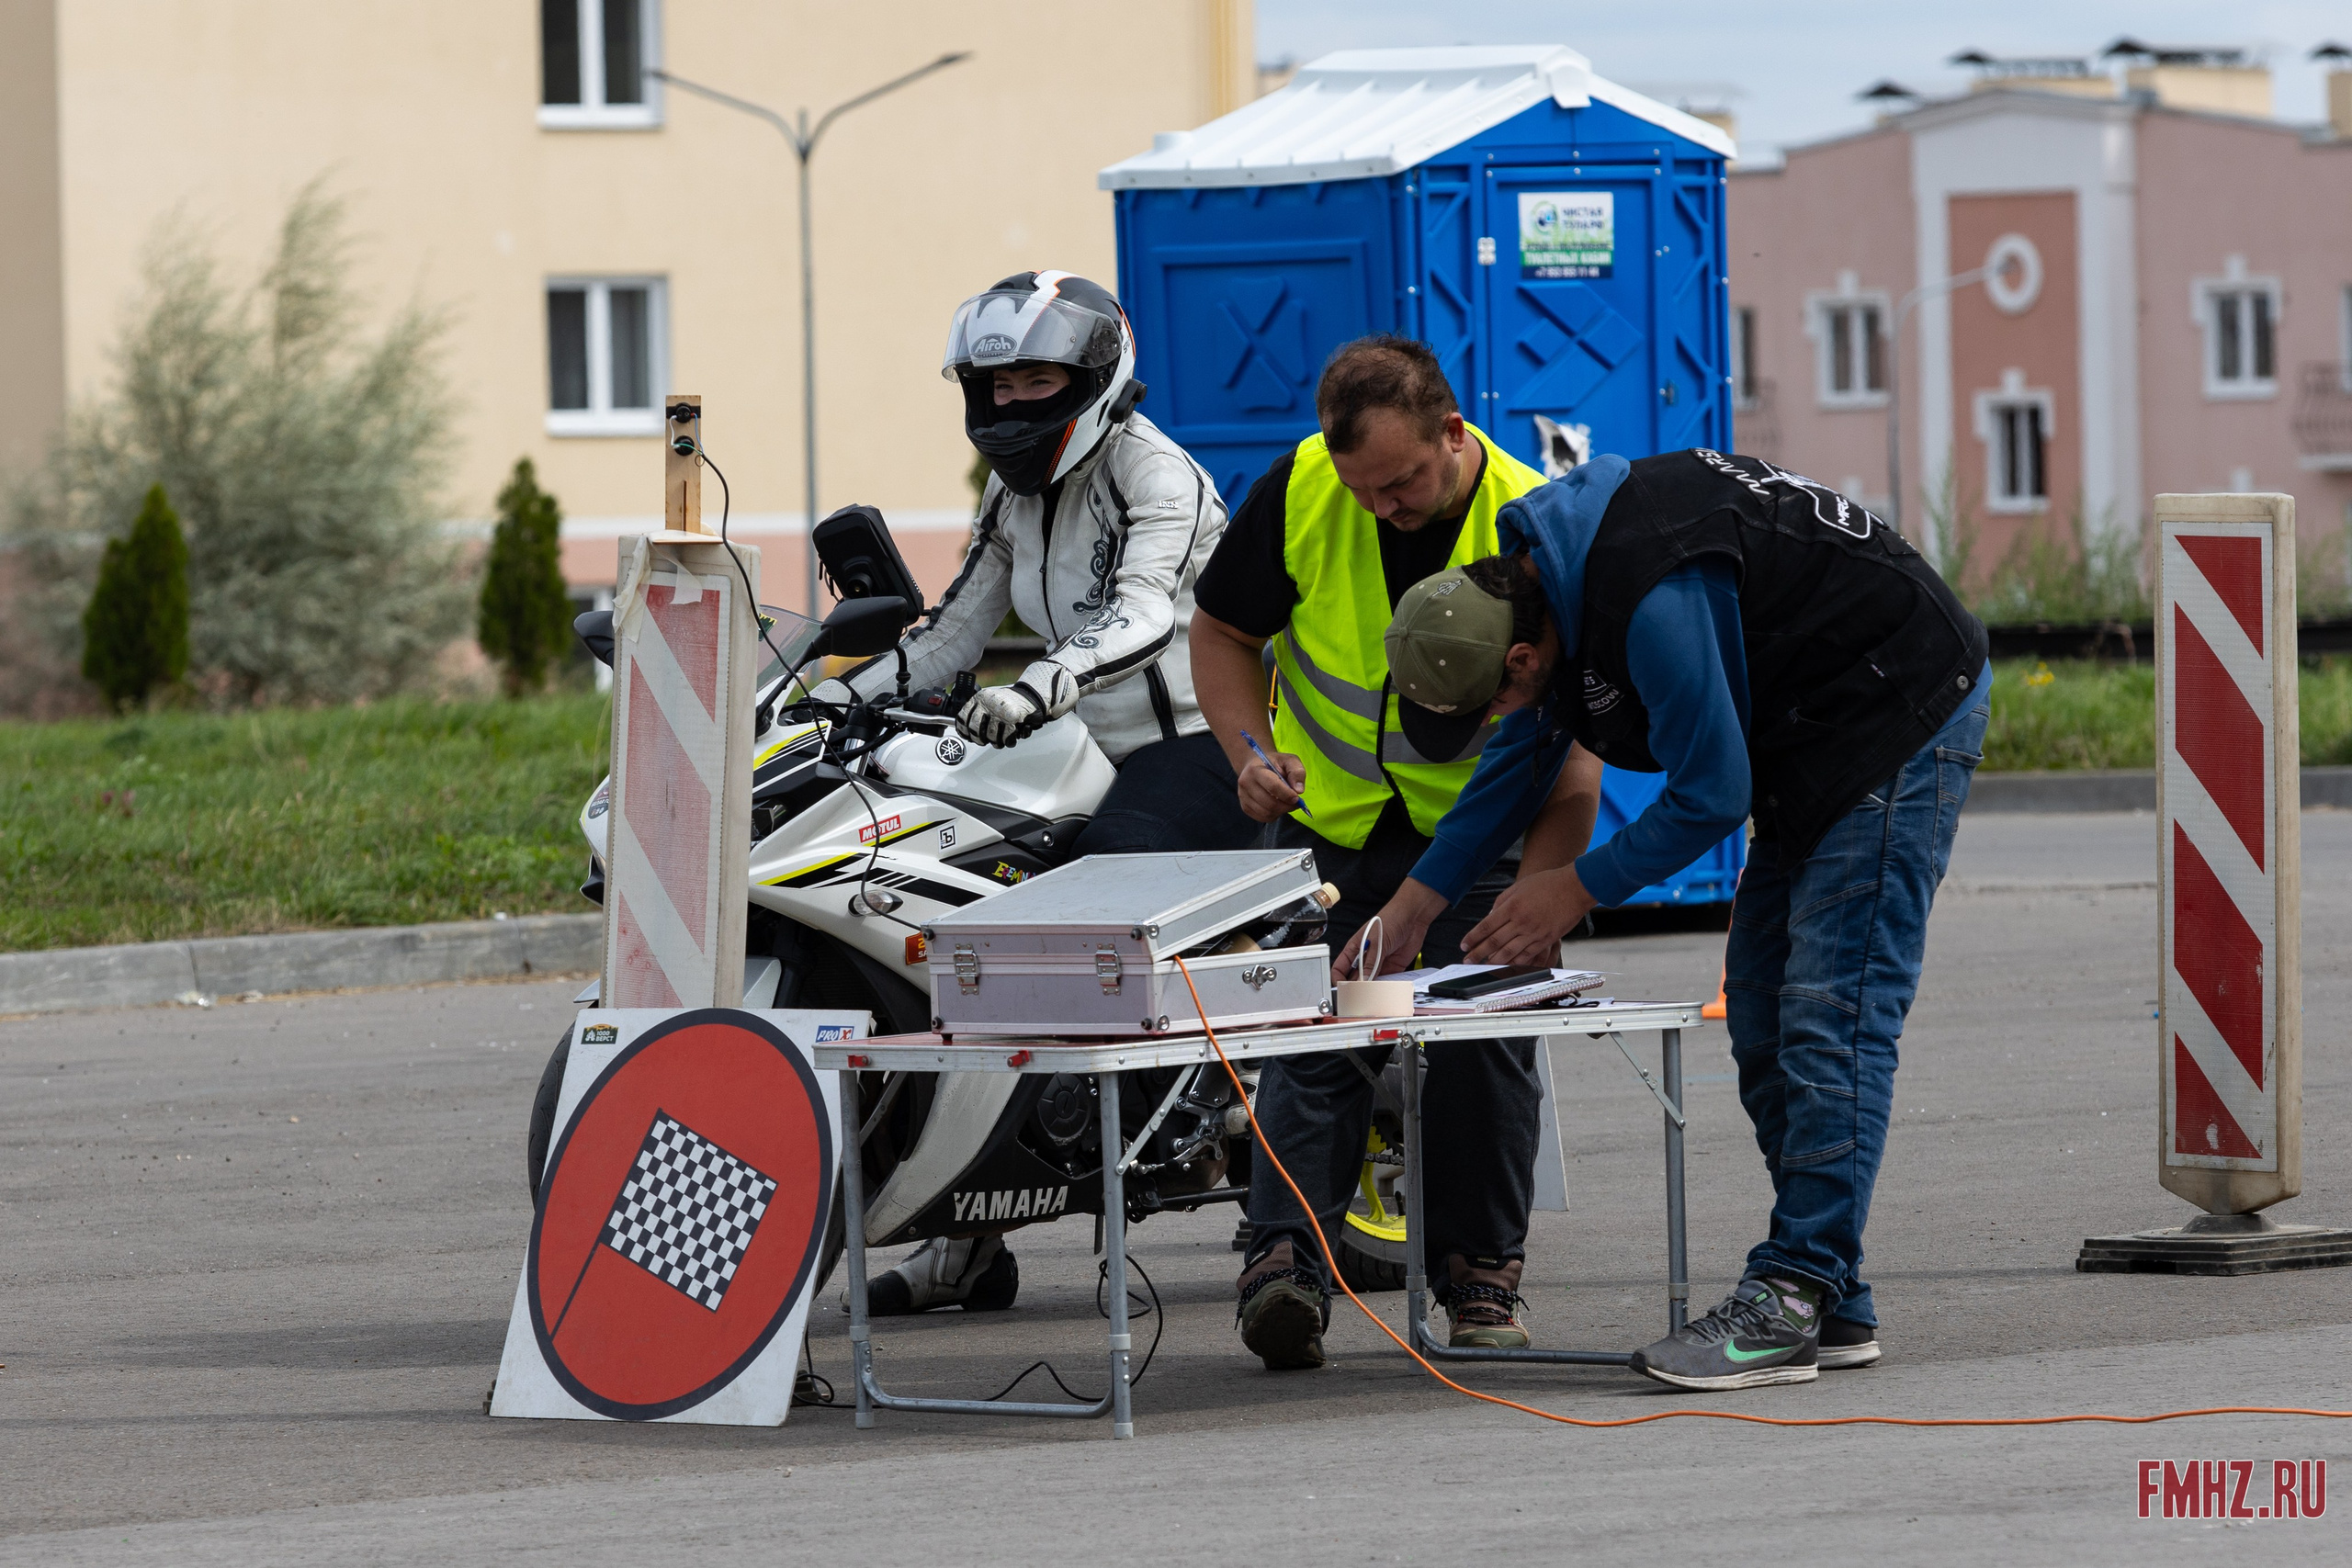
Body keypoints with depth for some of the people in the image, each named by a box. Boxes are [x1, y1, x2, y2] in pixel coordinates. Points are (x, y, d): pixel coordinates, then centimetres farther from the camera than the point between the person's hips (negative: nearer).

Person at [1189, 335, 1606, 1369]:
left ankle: (1481, 1274, 5)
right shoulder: (1298, 491, -16)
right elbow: (1222, 633, 1)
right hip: (1330, 815, 1)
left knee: (1488, 1033, -7)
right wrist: (1250, 754, -17)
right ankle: (1285, 1263, -18)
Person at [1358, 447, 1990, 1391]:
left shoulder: (1653, 603, -32)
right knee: (1764, 1022, 8)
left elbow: (1711, 798, -22)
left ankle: (1789, 1303, -17)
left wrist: (1578, 890, -9)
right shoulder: (1540, 570, -1)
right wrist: (1409, 908, 13)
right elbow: (1520, 757, 15)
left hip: (1904, 717, -10)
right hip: (1815, 742, 10)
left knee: (1832, 1019, -15)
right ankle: (1828, 1308, 10)